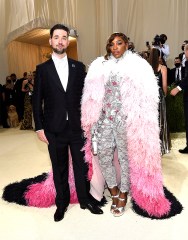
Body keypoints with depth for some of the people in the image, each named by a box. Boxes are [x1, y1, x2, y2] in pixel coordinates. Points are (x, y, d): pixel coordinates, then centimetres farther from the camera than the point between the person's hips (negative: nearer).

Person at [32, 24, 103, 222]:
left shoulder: (78, 66, 6)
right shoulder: (42, 69, 3)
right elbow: (37, 101, 2)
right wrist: (39, 127, -2)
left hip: (77, 127, 1)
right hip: (54, 129, -1)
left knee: (81, 166, 11)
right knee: (59, 168, 12)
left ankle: (85, 200, 32)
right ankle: (62, 203, 32)